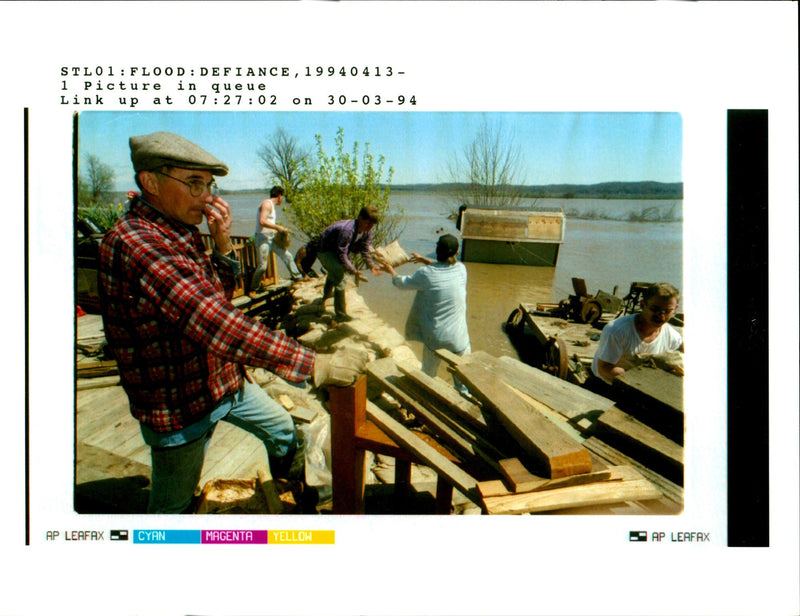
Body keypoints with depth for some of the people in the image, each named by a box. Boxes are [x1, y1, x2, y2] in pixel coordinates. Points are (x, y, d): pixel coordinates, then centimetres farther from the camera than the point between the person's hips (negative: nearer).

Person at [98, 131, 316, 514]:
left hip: (225, 381, 9)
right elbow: (215, 325, -40)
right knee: (174, 504, 10)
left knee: (281, 428, 25)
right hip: (179, 404, -9)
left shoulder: (181, 232, 4)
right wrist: (308, 361, -40)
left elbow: (220, 294, 11)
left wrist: (223, 244, -8)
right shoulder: (135, 244, -30)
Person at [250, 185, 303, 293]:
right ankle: (254, 288, 8)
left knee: (287, 256, 12)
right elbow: (262, 221, -25)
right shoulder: (267, 204, -13)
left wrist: (279, 229, 8)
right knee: (262, 266, -8)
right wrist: (277, 227, -20)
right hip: (263, 238, -10)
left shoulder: (273, 206, 18)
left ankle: (297, 276, 27)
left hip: (272, 238, 10)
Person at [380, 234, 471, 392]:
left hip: (434, 337, 0)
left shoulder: (426, 274, -15)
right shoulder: (461, 269, -7)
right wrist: (423, 259, 29)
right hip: (458, 337, 0)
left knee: (428, 373, 23)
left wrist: (391, 271, 25)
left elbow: (401, 283, 4)